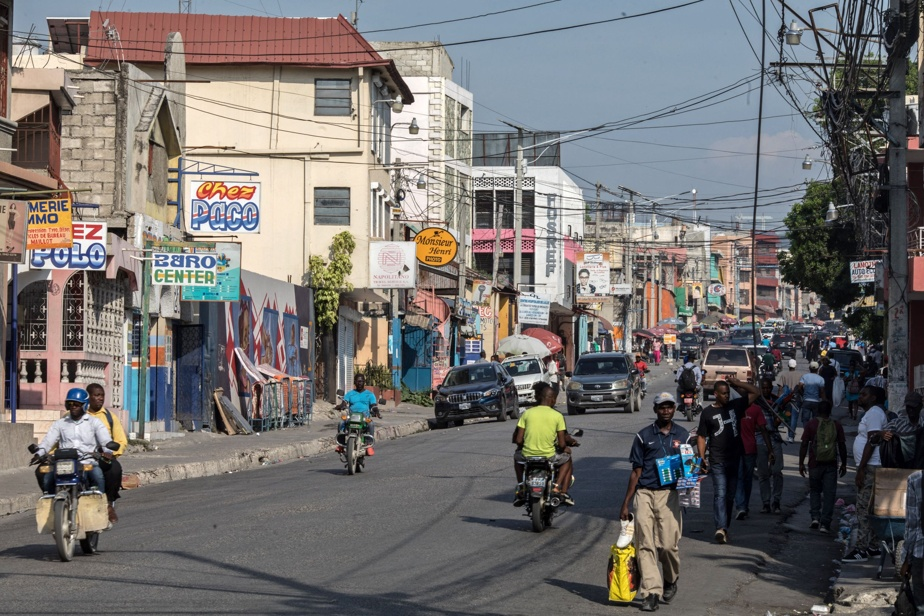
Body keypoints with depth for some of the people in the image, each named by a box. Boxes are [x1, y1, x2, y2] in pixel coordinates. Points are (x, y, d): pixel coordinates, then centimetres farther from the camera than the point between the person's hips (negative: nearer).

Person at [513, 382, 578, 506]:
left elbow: (518, 440, -3)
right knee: (567, 459, 30)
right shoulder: (557, 416, -5)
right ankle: (558, 488, 10)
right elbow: (562, 444, -7)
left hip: (528, 456, 1)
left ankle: (521, 487, 22)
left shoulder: (527, 413, -2)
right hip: (549, 457, -1)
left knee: (517, 455, 37)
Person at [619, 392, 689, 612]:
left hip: (669, 495, 0)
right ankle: (651, 592, -7)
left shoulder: (683, 436, 11)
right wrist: (625, 503, 6)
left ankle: (671, 581, 23)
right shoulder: (643, 436, 8)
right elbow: (636, 471, 9)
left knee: (668, 544, -5)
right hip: (644, 495, 0)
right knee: (645, 544, -7)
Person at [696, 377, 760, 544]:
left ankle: (724, 527, 17)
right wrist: (702, 457, -8)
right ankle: (721, 528, -26)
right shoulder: (708, 413, 1)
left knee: (730, 495, 9)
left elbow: (755, 392, 12)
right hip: (718, 461, -4)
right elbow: (701, 437, 2)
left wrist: (737, 383, 2)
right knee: (720, 494, -16)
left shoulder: (736, 406, 9)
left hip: (735, 459, 4)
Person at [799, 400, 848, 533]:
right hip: (831, 465, 0)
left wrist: (801, 463, 3)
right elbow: (842, 446, 4)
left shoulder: (811, 424, -2)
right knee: (829, 493, 4)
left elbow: (804, 444, -3)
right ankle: (825, 524, 1)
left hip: (815, 463, 0)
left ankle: (815, 517, 1)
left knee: (814, 491, 17)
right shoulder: (836, 425, 2)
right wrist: (844, 464, 13)